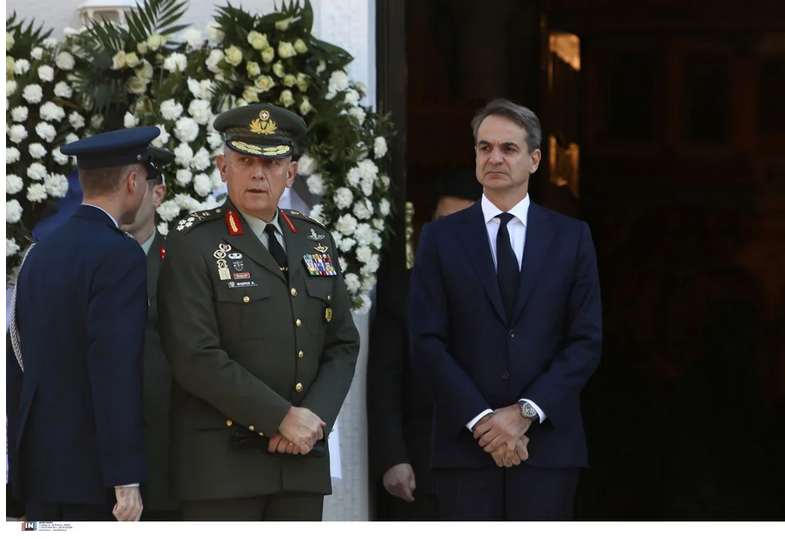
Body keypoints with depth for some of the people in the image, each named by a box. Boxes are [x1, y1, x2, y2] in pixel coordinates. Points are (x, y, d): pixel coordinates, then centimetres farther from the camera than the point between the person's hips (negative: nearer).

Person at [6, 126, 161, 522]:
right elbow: (115, 368, -22)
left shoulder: (41, 253, 11)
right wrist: (126, 479, -22)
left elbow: (19, 360, 14)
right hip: (94, 468, -8)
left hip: (40, 463, 8)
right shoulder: (119, 256, -14)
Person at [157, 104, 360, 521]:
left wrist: (316, 417, -6)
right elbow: (195, 357, -14)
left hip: (302, 460, 5)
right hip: (222, 462, -5)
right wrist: (282, 418, -15)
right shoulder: (192, 245, -4)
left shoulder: (316, 241, 14)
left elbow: (343, 345, 13)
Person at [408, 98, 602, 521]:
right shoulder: (441, 238, 7)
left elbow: (586, 341, 2)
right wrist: (481, 420, -10)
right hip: (465, 445, 0)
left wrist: (525, 413, -9)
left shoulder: (571, 237, 8)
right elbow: (427, 343, 0)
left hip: (547, 442, 0)